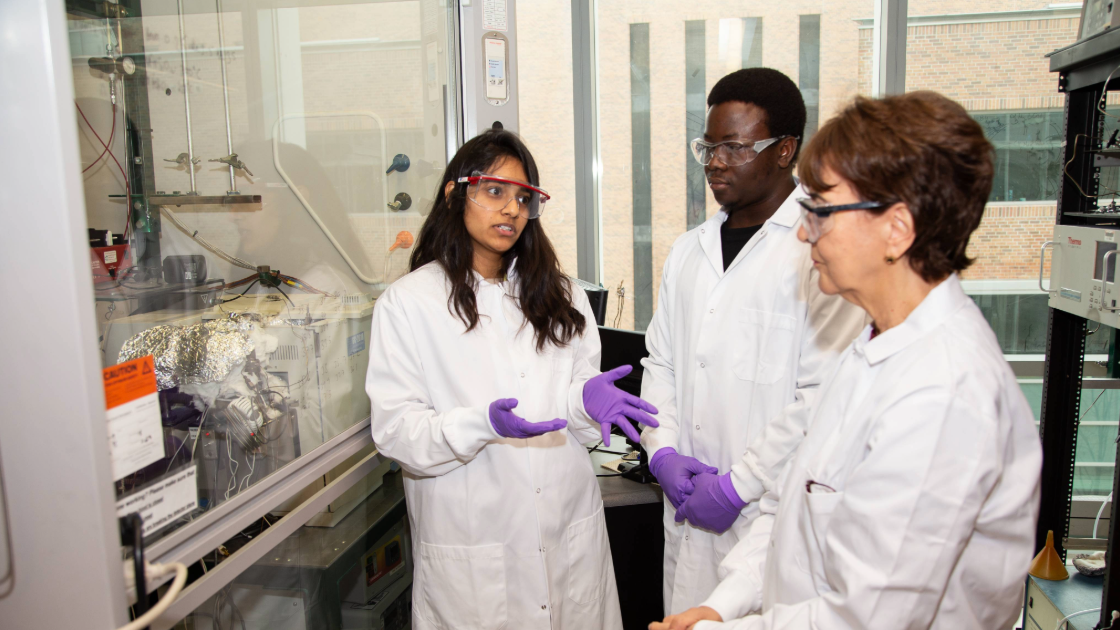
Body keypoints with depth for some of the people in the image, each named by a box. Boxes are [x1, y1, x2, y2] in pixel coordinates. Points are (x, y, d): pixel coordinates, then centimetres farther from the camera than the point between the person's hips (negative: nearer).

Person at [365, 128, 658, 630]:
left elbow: (580, 407, 10)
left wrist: (588, 399, -13)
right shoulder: (406, 303, -5)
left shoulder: (557, 295, 10)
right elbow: (395, 431, -11)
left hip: (570, 531, 4)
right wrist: (483, 424, -27)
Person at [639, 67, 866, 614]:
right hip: (687, 508, 6)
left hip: (774, 515, -6)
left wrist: (737, 485, -15)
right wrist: (663, 450, 0)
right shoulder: (688, 251, 10)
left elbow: (822, 396, -18)